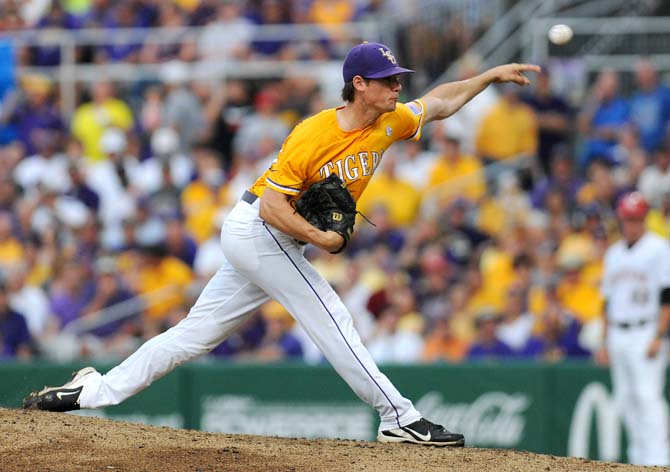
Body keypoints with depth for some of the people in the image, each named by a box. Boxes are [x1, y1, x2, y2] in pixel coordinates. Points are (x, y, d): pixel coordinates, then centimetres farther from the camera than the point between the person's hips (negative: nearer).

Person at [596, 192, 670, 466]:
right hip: (618, 335, 7)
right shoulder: (614, 253, 17)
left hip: (647, 332, -7)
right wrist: (605, 342, 17)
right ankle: (638, 459, 12)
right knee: (625, 399, 6)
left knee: (648, 396, -16)